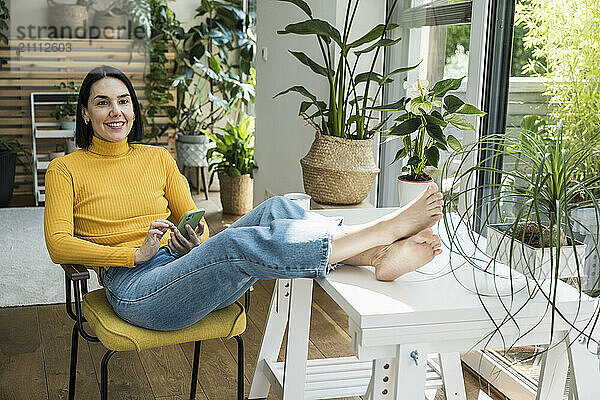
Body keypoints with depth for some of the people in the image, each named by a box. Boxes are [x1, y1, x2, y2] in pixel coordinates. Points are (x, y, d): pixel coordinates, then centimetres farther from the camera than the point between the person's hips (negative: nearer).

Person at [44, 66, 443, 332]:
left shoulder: (158, 158, 18)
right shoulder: (66, 170, 7)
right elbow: (59, 245, -5)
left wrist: (198, 241, -8)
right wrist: (136, 253, -16)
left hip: (184, 269, 5)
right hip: (135, 289, -5)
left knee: (275, 210, -21)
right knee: (238, 242, -33)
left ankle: (380, 254, -36)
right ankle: (385, 229, -35)